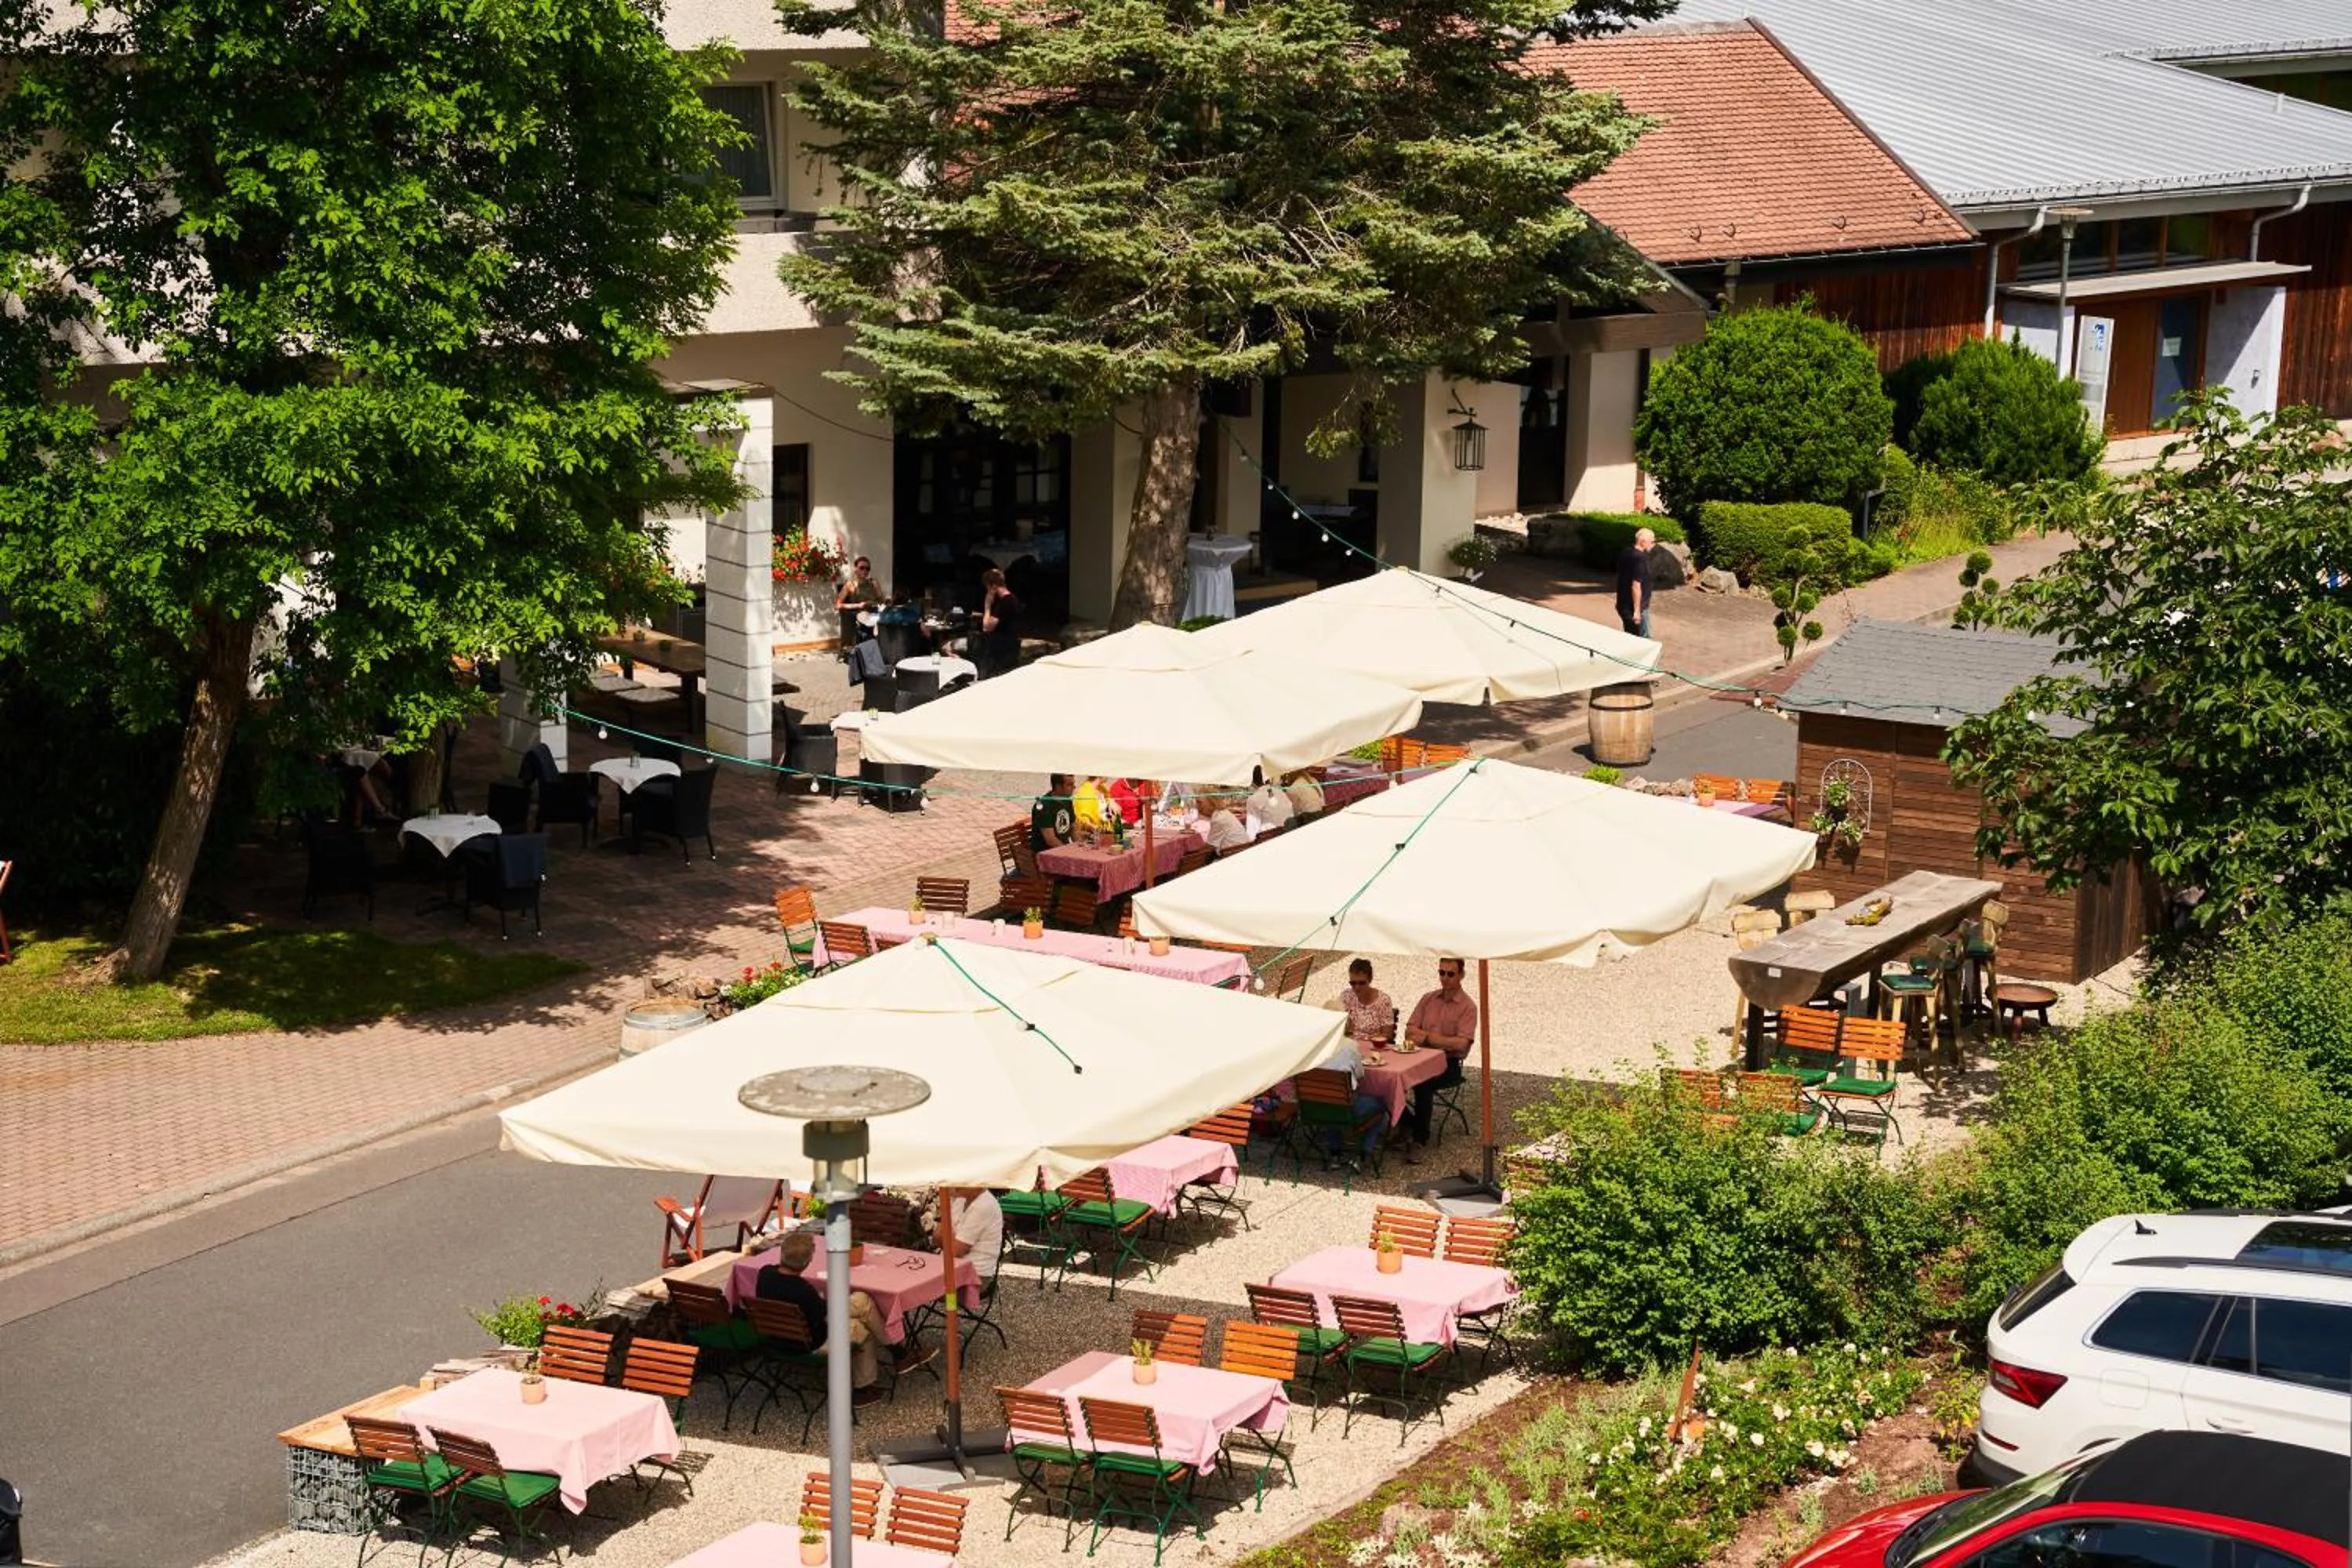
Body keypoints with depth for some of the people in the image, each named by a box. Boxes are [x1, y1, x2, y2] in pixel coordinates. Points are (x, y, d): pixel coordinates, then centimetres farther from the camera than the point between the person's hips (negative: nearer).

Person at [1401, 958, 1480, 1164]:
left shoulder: (1468, 1007, -3)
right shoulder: (1428, 999, 14)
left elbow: (1461, 1044, -14)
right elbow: (1410, 1031, 11)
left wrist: (1427, 1037, -12)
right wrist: (1440, 1039, -8)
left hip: (1449, 1064, -5)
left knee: (1423, 1084, -35)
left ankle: (1420, 1139, -25)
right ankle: (1406, 1124, -7)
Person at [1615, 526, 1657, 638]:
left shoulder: (1627, 553, 7)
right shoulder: (1640, 558, -22)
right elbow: (1636, 585, -25)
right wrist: (1637, 611, -23)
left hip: (1623, 605, 9)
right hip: (1634, 608, -9)